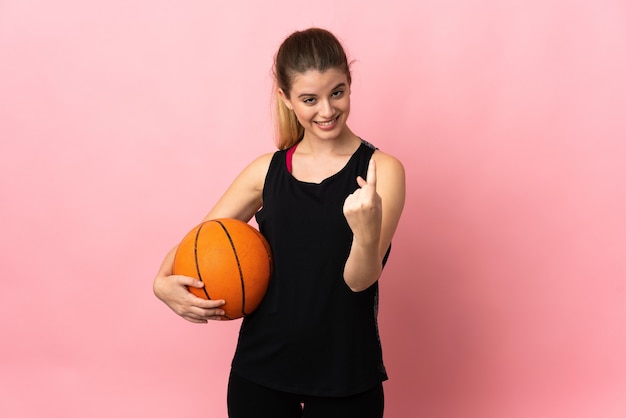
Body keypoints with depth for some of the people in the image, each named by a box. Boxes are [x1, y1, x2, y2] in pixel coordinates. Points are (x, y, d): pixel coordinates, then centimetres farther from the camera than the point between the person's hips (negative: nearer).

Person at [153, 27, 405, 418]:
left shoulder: (380, 169, -9)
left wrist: (367, 232, -36)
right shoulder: (267, 170, 0)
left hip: (345, 376, -2)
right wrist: (165, 283, -12)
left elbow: (360, 279, -16)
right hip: (260, 367, 3)